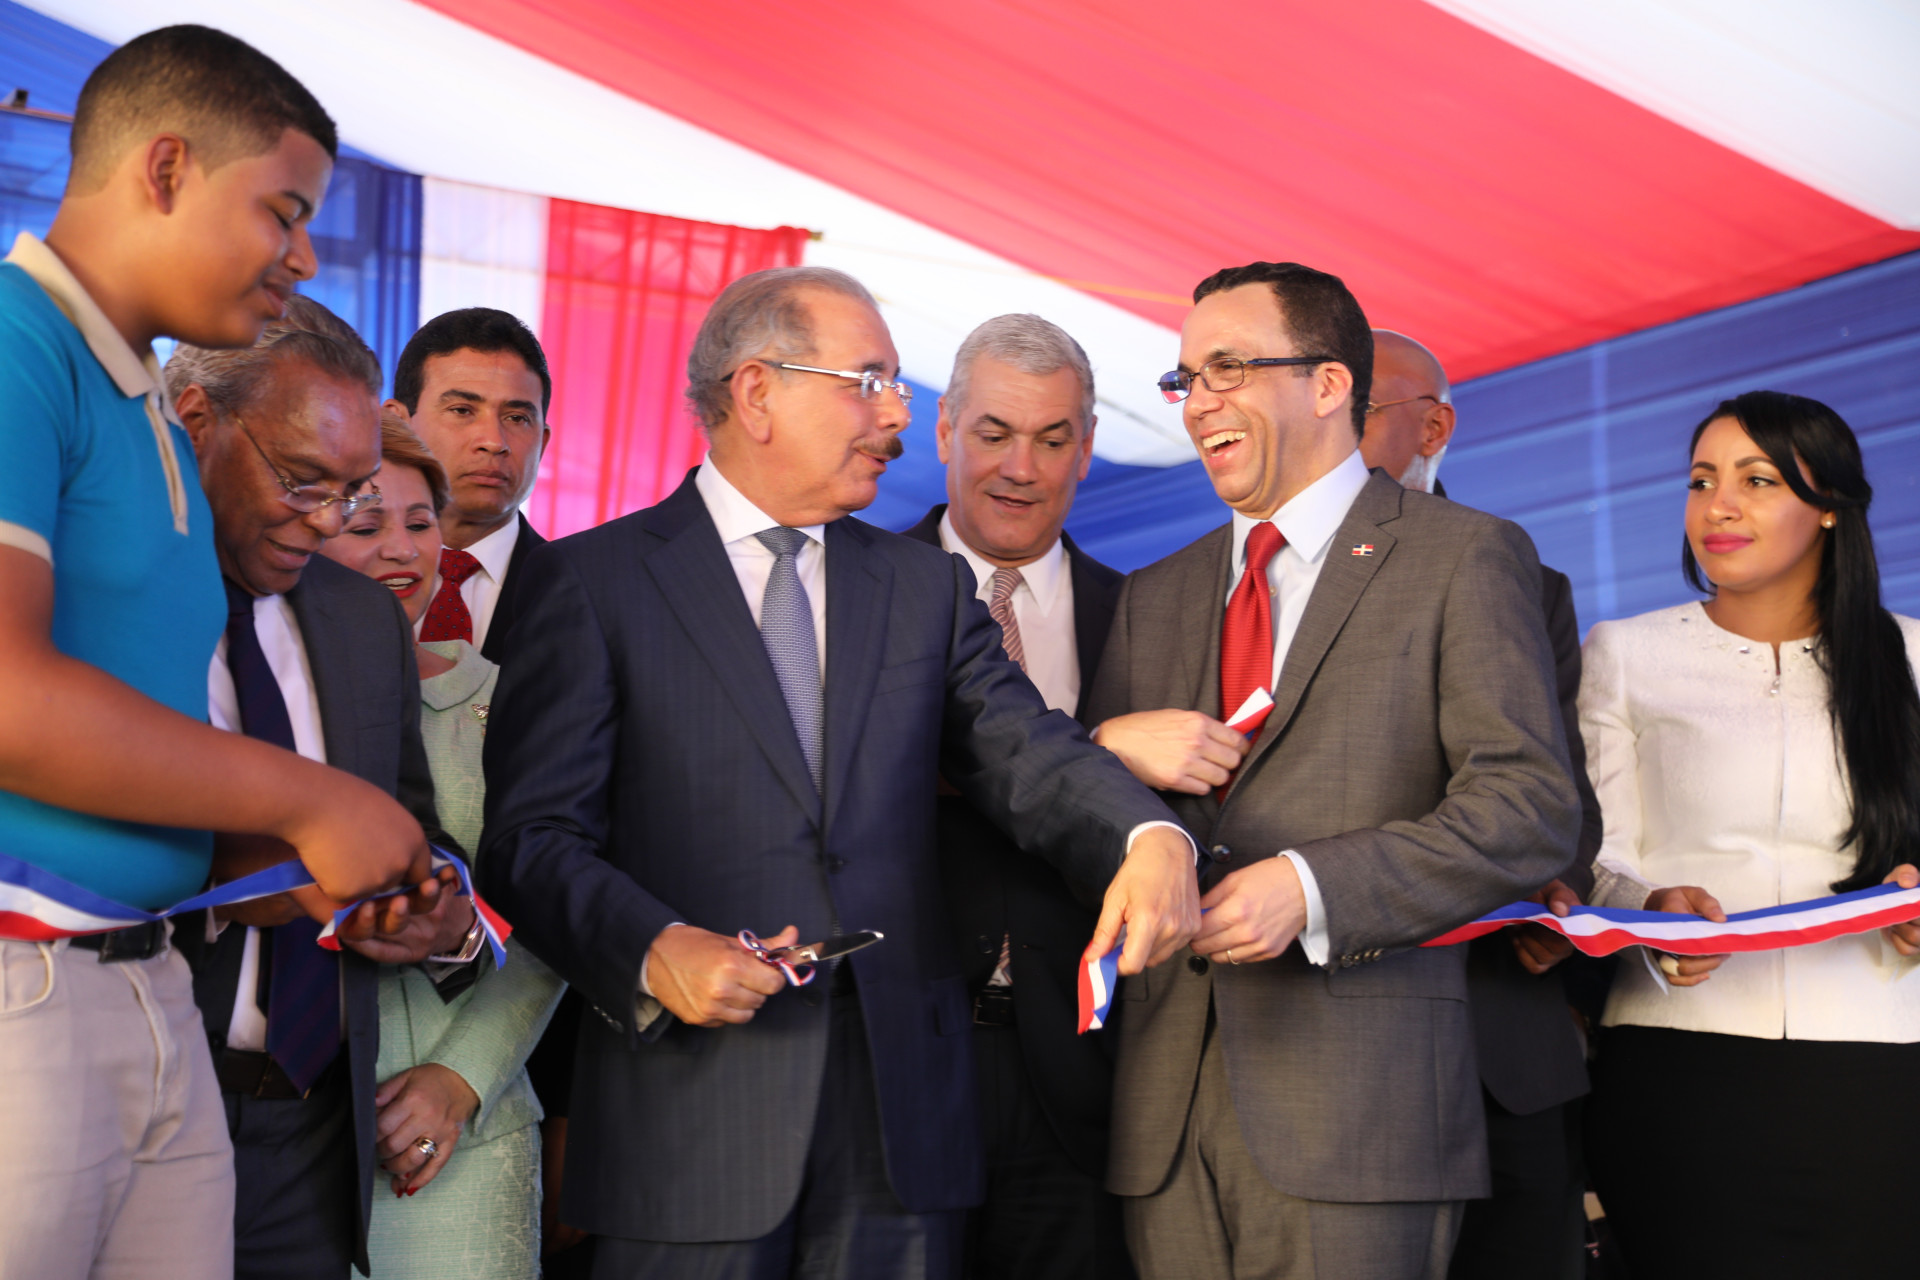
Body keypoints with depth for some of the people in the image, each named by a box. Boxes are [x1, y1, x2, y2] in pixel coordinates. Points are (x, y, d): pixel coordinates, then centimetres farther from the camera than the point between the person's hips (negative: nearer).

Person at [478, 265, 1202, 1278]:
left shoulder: (929, 586, 14)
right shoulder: (591, 579, 1)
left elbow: (1025, 752, -1)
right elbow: (533, 835, -4)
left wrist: (1148, 839, -20)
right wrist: (654, 950, -21)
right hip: (690, 1101, -3)